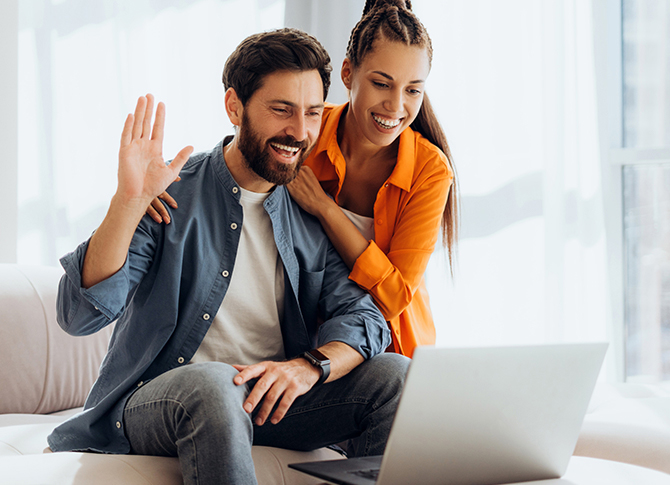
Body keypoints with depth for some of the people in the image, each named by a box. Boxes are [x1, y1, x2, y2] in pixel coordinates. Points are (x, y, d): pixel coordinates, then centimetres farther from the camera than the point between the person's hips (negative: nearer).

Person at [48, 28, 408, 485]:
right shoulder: (171, 194, -5)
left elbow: (362, 314, -3)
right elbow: (80, 315, -14)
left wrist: (309, 366, -25)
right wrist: (129, 201, -28)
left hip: (269, 401, 4)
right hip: (154, 403, -4)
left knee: (394, 374, -18)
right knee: (212, 383, -38)